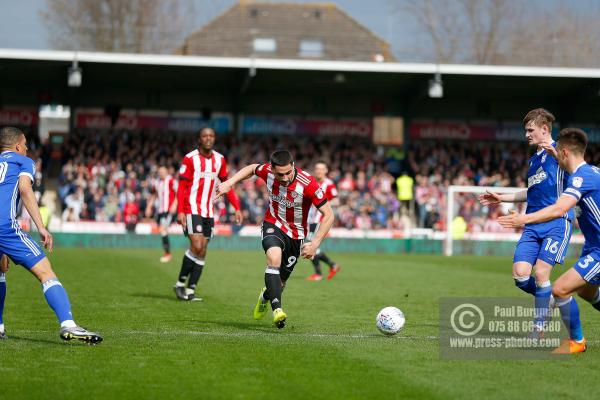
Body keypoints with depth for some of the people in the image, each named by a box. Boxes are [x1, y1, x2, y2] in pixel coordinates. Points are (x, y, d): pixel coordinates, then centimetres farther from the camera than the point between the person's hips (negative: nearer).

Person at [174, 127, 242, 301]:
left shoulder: (220, 160, 9)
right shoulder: (190, 159, -6)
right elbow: (181, 187, -8)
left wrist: (237, 208, 8)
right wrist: (180, 211, -17)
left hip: (209, 212, 6)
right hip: (192, 210, -6)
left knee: (202, 251, 4)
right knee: (196, 246, -18)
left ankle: (190, 290, 8)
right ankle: (180, 283, -3)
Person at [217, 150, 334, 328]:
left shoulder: (307, 183, -28)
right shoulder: (268, 171, -17)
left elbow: (329, 215, -23)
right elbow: (252, 168, 9)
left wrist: (315, 244, -28)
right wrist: (229, 183, -1)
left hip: (295, 234, 0)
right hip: (273, 224, 0)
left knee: (280, 282, 8)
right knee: (274, 257, -33)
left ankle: (266, 296, 46)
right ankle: (277, 309, -38)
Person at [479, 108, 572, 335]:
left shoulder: (557, 150, -3)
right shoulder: (533, 159, 21)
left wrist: (555, 153, -34)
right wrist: (501, 198, 33)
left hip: (557, 223, -7)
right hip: (533, 225, 7)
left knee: (540, 274, -13)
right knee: (520, 275, -8)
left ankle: (539, 329, 1)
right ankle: (549, 299, 20)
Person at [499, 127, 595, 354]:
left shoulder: (582, 176, -21)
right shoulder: (592, 171, 9)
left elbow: (559, 210, -34)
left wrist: (524, 219, -34)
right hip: (593, 246, 11)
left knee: (560, 289, -14)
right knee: (586, 291, 28)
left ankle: (576, 341, 0)